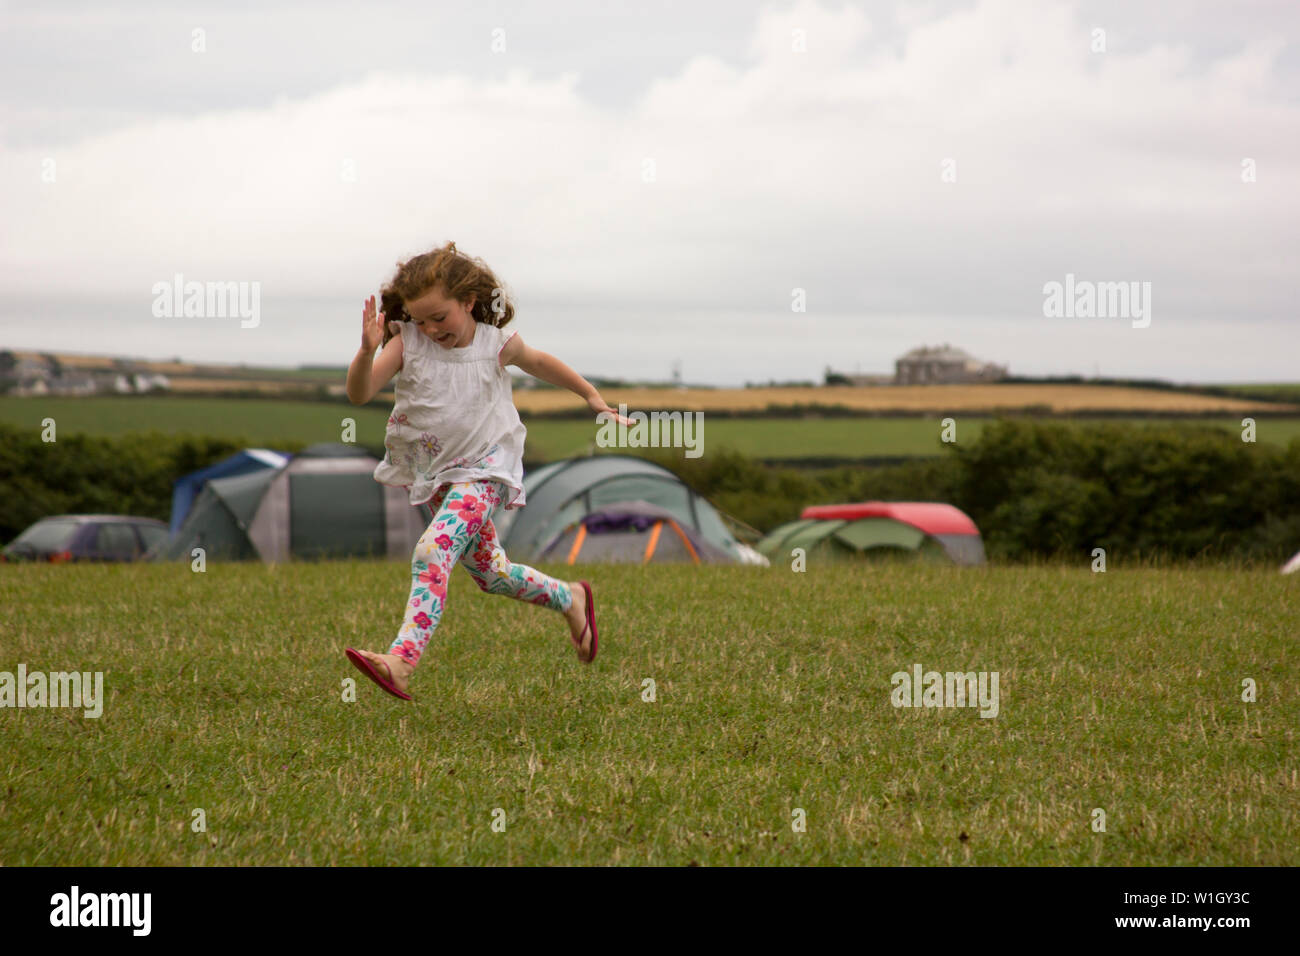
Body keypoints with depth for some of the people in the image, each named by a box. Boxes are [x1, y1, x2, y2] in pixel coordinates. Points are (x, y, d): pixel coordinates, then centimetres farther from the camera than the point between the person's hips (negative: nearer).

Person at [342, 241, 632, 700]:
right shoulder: (407, 343, -7)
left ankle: (401, 662, -39)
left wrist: (592, 395, 22)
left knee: (433, 552, -27)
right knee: (489, 574, 18)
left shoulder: (497, 346, -7)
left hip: (481, 471, -5)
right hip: (433, 474, 5)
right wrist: (367, 351, -37)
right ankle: (569, 599, 43)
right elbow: (359, 394, -18)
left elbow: (538, 361, 15)